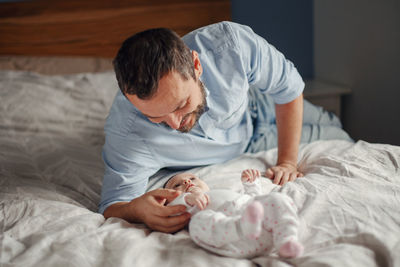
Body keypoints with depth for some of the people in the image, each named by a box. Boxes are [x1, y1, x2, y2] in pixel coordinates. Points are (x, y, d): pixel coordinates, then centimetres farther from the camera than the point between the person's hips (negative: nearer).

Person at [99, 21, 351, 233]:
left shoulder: (231, 44, -44)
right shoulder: (125, 133, -46)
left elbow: (289, 88, -24)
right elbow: (112, 208, -37)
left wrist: (287, 162, -23)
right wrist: (136, 210, -62)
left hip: (257, 108, 1)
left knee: (337, 135, 24)